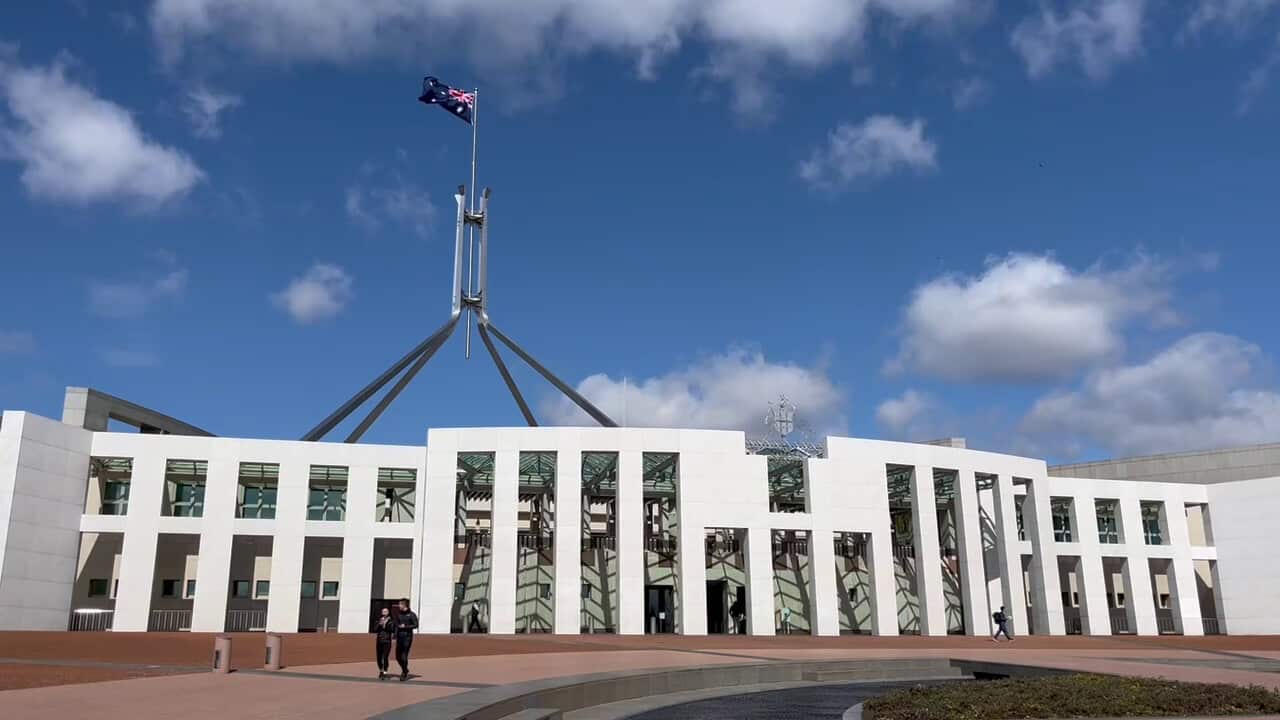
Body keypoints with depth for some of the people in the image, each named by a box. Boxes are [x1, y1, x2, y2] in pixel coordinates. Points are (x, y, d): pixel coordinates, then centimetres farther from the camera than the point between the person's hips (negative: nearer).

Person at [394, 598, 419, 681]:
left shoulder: (412, 614, -4)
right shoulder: (399, 615, 10)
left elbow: (416, 625, -7)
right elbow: (396, 626, 10)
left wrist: (405, 626, -14)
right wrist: (395, 637, 5)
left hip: (407, 637, -5)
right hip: (399, 637, 5)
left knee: (404, 656, -7)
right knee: (398, 656, 7)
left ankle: (404, 674, 4)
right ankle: (405, 670, 29)